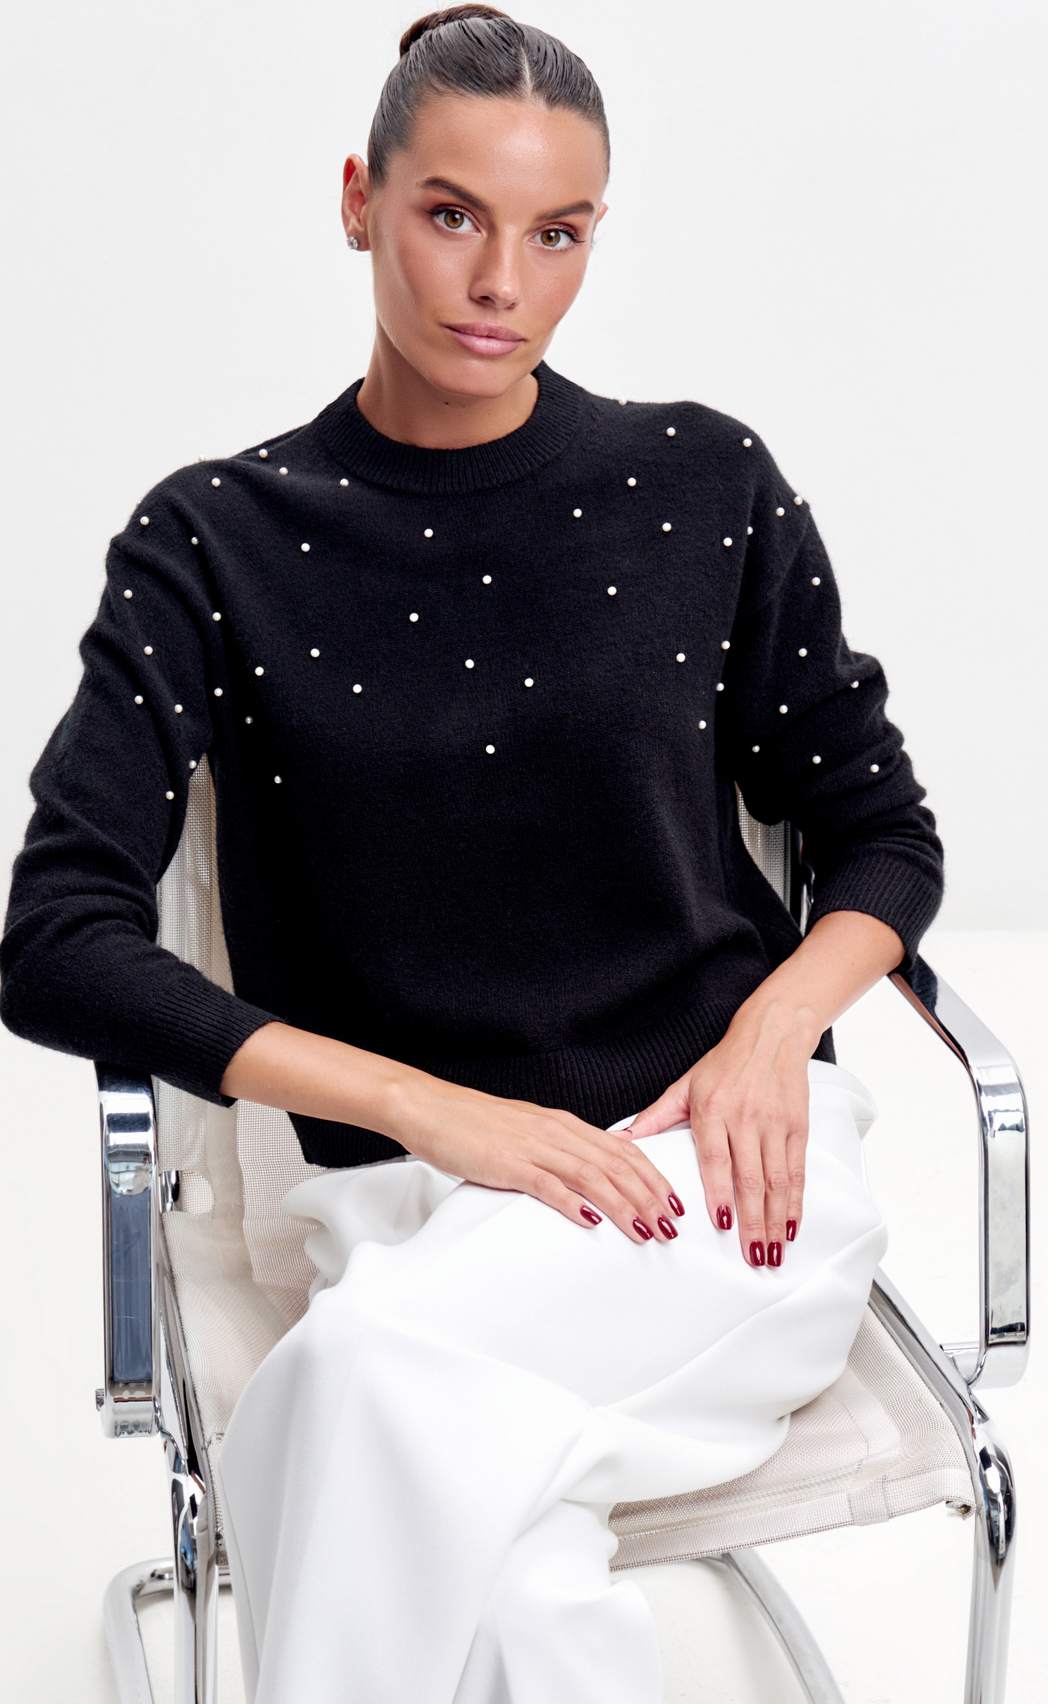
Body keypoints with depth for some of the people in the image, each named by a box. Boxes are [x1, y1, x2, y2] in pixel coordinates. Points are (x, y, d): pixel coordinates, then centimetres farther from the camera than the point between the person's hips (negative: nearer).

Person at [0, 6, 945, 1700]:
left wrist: (772, 1035, -9)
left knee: (376, 1364, -31)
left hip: (729, 1165, 0)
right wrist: (436, 1110, -15)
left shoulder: (706, 486, 4)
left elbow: (886, 836, 13)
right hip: (421, 1193, 0)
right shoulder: (220, 540, 1)